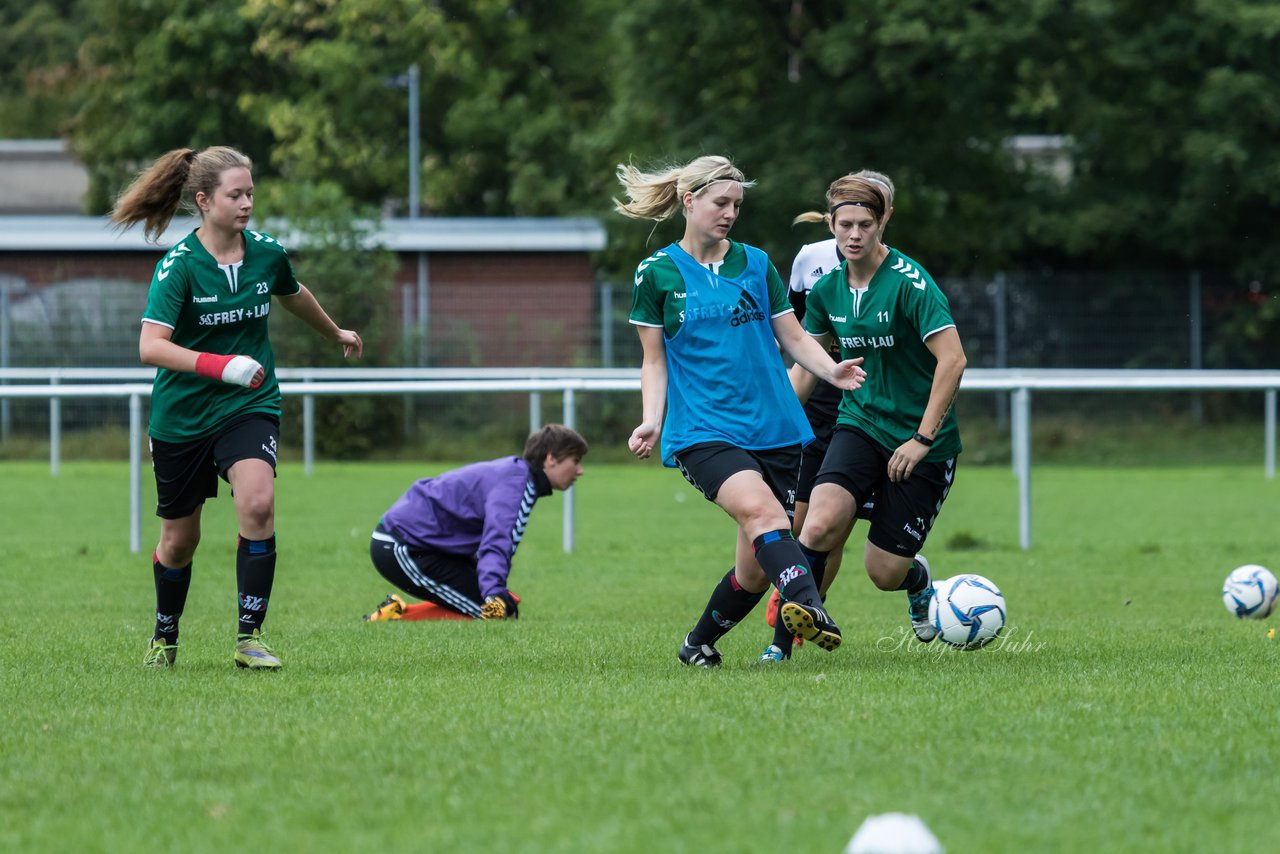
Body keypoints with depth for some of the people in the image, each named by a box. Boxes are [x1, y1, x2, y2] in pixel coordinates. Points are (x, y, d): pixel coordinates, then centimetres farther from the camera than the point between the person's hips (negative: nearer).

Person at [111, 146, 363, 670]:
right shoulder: (179, 265, -17)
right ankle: (164, 637, 37)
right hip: (182, 414, -2)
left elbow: (293, 295, 21)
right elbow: (150, 346, -29)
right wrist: (217, 365, -43)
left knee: (257, 502, -25)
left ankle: (250, 635, -17)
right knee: (179, 539, 10)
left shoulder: (267, 253, -4)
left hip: (250, 407, 2)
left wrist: (336, 334, 37)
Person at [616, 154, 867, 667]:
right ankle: (809, 608, -52)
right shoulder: (656, 274, 4)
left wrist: (832, 371, -8)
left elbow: (794, 339, 11)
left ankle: (700, 643, 25)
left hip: (773, 427, 3)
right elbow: (654, 360, 8)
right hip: (701, 430, -3)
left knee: (756, 568, 0)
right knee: (762, 510, -32)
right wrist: (652, 421, -6)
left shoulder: (756, 264, 10)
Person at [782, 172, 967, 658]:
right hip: (859, 425, 4)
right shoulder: (827, 290, 2)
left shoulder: (909, 282, -17)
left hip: (922, 444, -4)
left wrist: (923, 439, -20)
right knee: (819, 526, -25)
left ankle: (918, 579, 37)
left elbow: (952, 360, -20)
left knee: (884, 572, 0)